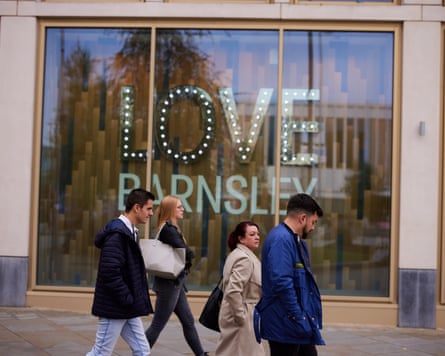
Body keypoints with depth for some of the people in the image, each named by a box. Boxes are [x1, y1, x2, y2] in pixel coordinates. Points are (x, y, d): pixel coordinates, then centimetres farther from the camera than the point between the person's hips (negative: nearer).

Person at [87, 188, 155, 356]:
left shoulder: (128, 231, 12)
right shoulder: (117, 233, -19)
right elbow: (110, 272, -26)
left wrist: (133, 299, 10)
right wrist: (128, 299, -18)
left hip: (127, 308, 10)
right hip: (115, 307, -10)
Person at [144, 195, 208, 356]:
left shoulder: (170, 228, 11)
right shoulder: (168, 229, -18)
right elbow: (188, 254, -23)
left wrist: (183, 258, -3)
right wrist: (188, 255, -3)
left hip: (175, 283, 10)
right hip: (169, 283, -10)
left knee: (188, 321, 15)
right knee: (158, 325, -2)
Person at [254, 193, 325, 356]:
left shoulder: (296, 240, 13)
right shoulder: (281, 239, -18)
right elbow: (281, 283, -27)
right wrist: (299, 319, -22)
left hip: (299, 325, 10)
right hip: (284, 325, -10)